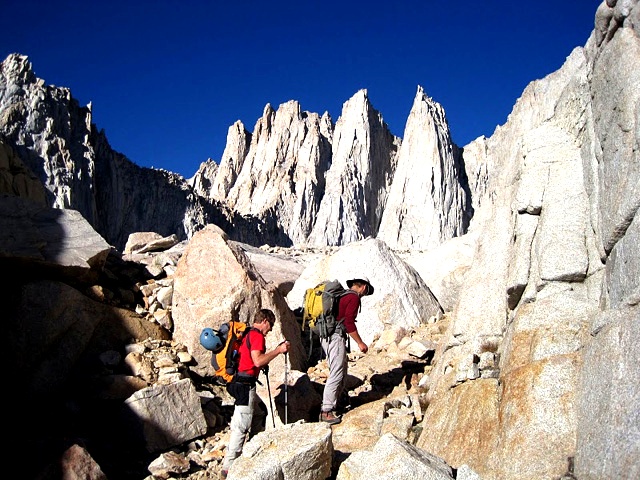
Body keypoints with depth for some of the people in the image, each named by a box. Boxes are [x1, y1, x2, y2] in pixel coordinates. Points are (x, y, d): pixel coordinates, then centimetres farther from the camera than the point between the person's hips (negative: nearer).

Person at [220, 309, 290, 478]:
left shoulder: (247, 334, 17)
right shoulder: (256, 335, -12)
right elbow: (258, 361, -22)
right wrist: (278, 350, -14)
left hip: (239, 382, 10)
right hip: (245, 384, -10)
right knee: (241, 426, -7)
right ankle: (228, 467, -4)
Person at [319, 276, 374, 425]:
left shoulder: (342, 295, 21)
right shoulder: (354, 297, -7)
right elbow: (349, 322, -16)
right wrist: (360, 343, -10)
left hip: (326, 336, 10)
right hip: (336, 336, -10)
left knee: (341, 372, 17)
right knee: (337, 374, -10)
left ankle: (332, 405, 22)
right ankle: (326, 411, -11)